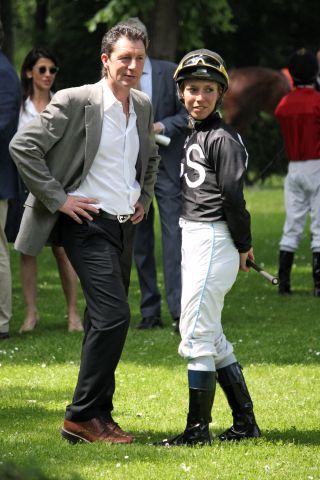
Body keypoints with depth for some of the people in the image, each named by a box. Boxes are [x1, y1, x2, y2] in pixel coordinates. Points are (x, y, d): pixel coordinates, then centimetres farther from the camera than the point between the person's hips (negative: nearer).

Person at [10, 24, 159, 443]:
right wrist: (57, 199, -15)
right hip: (88, 223, -7)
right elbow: (23, 147, -15)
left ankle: (91, 418, 18)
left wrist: (144, 198, 17)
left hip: (124, 226, 8)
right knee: (114, 314, -17)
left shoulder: (143, 107, 10)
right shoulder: (75, 102, -12)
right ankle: (85, 415, -9)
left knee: (104, 322, 11)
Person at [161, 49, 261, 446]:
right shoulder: (194, 134, 14)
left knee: (196, 336, -7)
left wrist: (242, 246, -9)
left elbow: (232, 195, -16)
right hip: (194, 238, 10)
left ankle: (198, 428, -2)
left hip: (212, 239, -10)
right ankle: (245, 423, 21)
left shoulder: (222, 138, -14)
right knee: (211, 337, 14)